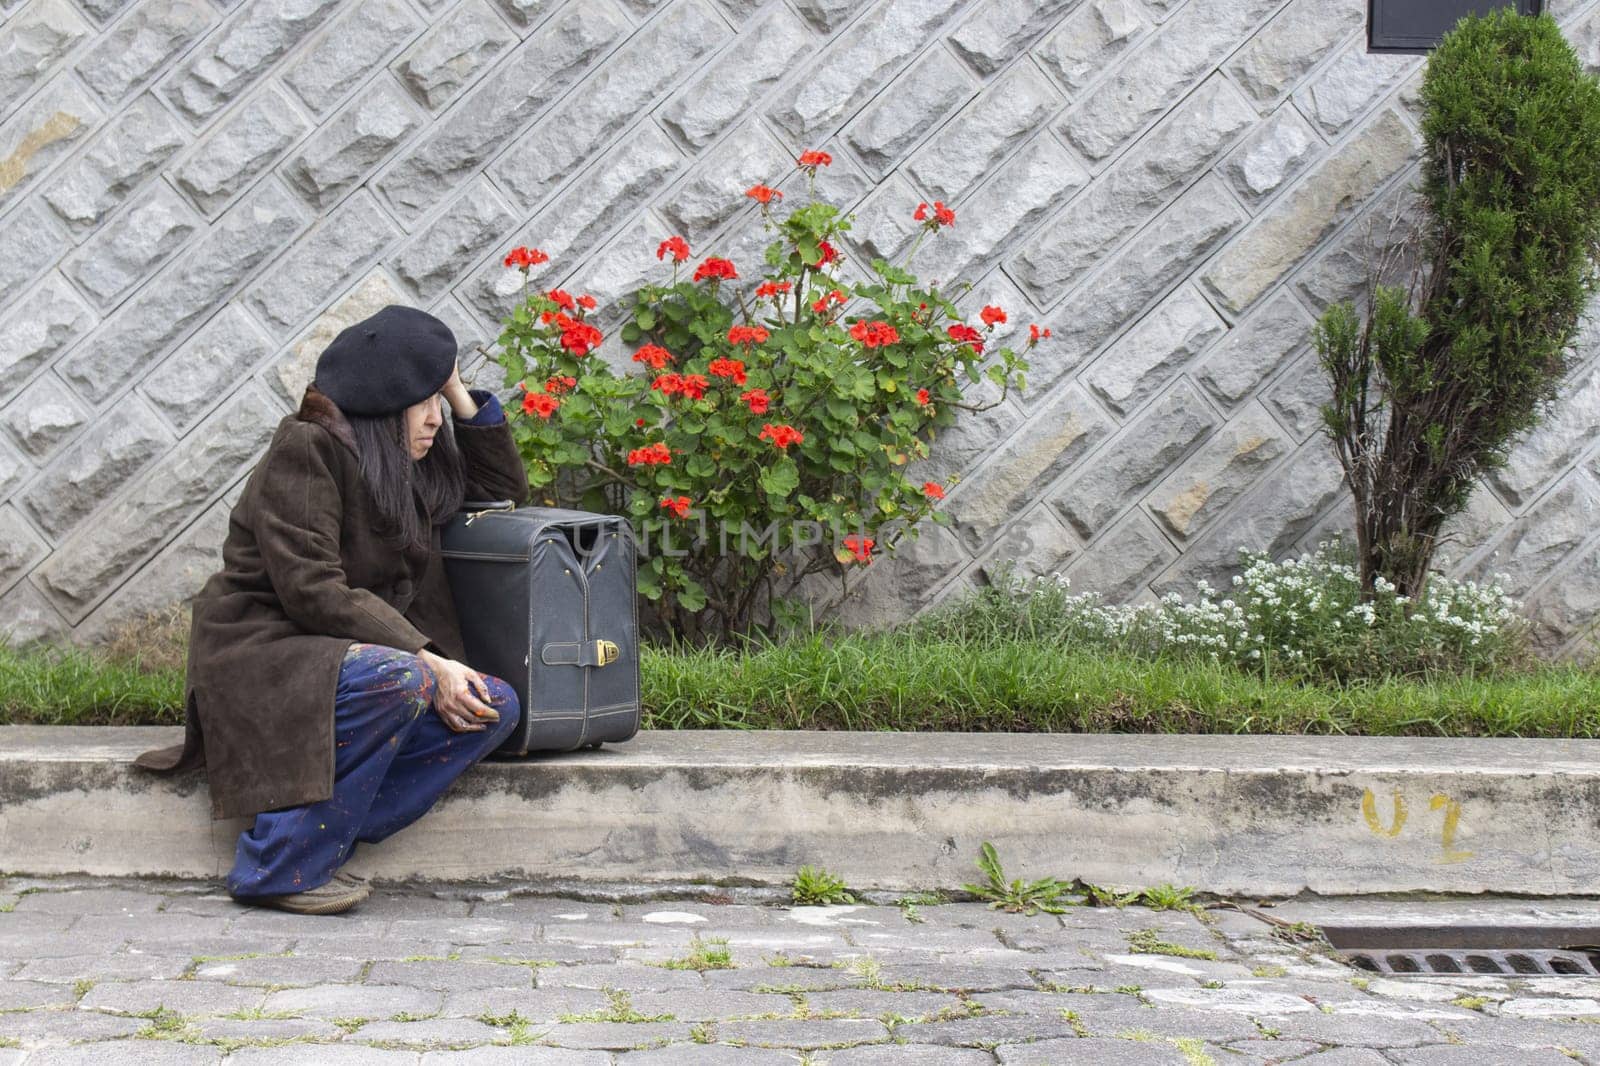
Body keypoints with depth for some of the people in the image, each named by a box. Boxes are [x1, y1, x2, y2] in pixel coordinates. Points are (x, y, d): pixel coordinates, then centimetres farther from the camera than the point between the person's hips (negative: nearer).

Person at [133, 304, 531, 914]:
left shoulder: (409, 467, 12)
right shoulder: (307, 450, -13)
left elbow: (504, 489, 26)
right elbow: (312, 590, -22)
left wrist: (460, 395, 11)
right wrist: (426, 661, -27)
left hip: (333, 657, 8)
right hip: (260, 653, -8)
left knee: (495, 705, -14)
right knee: (399, 681, -36)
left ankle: (322, 843, -18)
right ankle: (278, 866, -24)